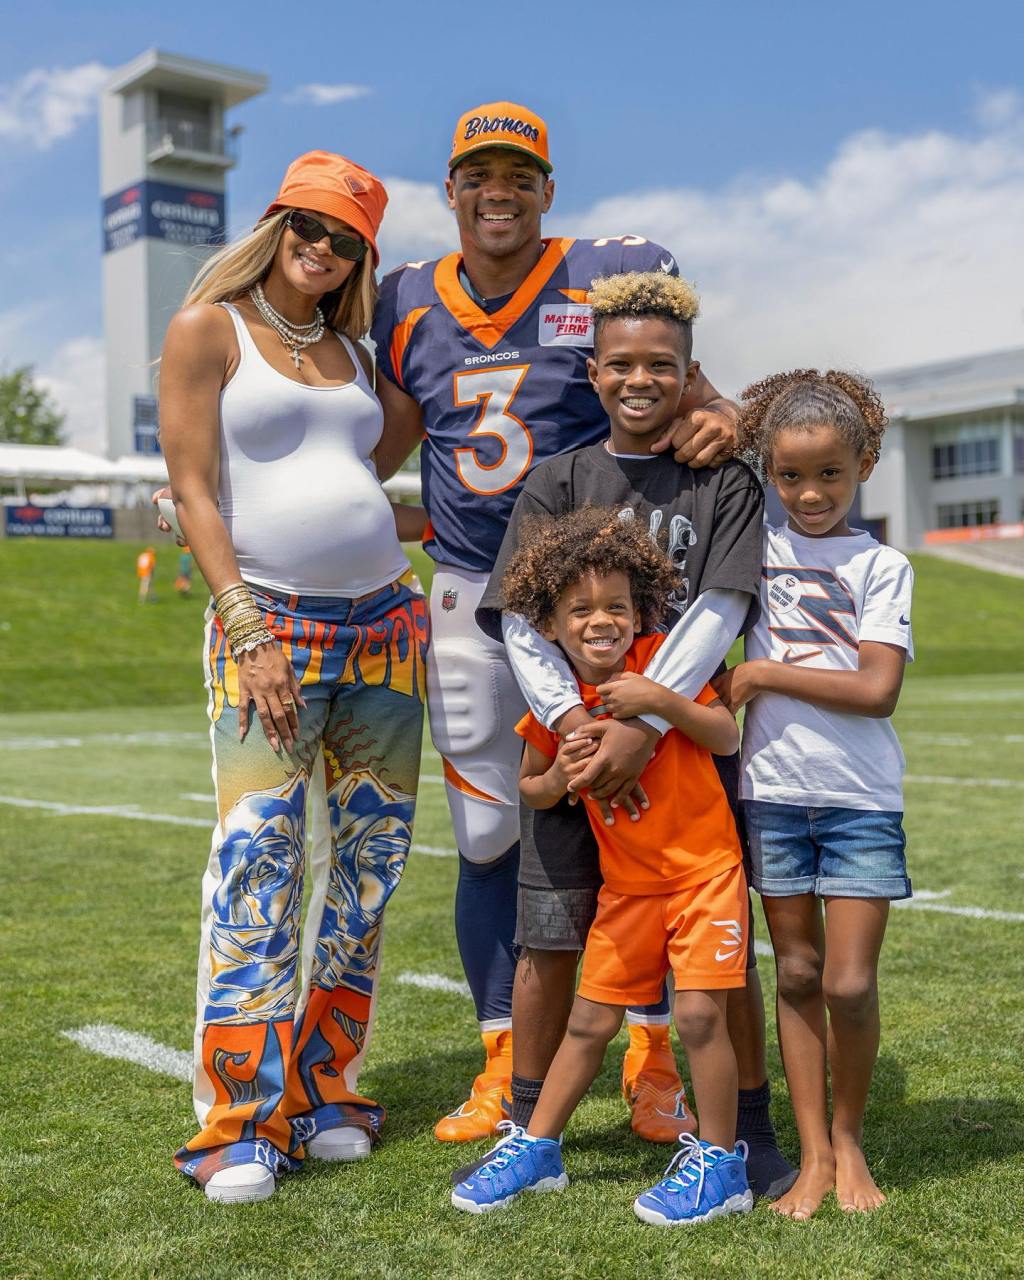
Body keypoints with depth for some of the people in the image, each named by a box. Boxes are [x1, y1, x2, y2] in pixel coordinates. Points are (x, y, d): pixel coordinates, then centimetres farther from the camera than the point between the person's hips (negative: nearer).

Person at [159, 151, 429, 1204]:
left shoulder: (348, 348, 17)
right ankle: (240, 1125, -2)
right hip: (267, 621, -6)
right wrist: (247, 628, -13)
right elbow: (192, 491, -7)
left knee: (368, 858, 5)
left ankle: (327, 1092, 17)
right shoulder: (208, 327, 2)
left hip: (386, 620, 6)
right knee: (257, 856, -12)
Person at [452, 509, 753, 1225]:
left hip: (704, 869, -3)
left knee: (699, 1013, -9)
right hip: (627, 883, 4)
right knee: (590, 1022, 10)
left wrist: (663, 700, -29)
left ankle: (720, 1167, 9)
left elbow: (727, 738, -15)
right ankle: (536, 1150, 26)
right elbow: (528, 789, 9)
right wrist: (558, 780, -14)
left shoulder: (664, 660, -12)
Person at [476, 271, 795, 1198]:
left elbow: (720, 612, -9)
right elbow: (520, 620, -3)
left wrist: (646, 719, -22)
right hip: (575, 737, 1)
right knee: (550, 941, 5)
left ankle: (753, 1130, 22)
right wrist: (569, 718, -19)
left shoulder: (725, 481, 3)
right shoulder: (556, 484, 7)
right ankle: (529, 1126, 24)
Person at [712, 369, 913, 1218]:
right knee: (797, 973, 8)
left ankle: (850, 1137, 22)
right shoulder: (753, 550, 6)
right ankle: (814, 1155, 20)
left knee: (850, 983, -2)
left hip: (861, 797, -2)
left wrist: (760, 675, -11)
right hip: (774, 790, 2)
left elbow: (878, 691, -11)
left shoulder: (881, 566, -1)